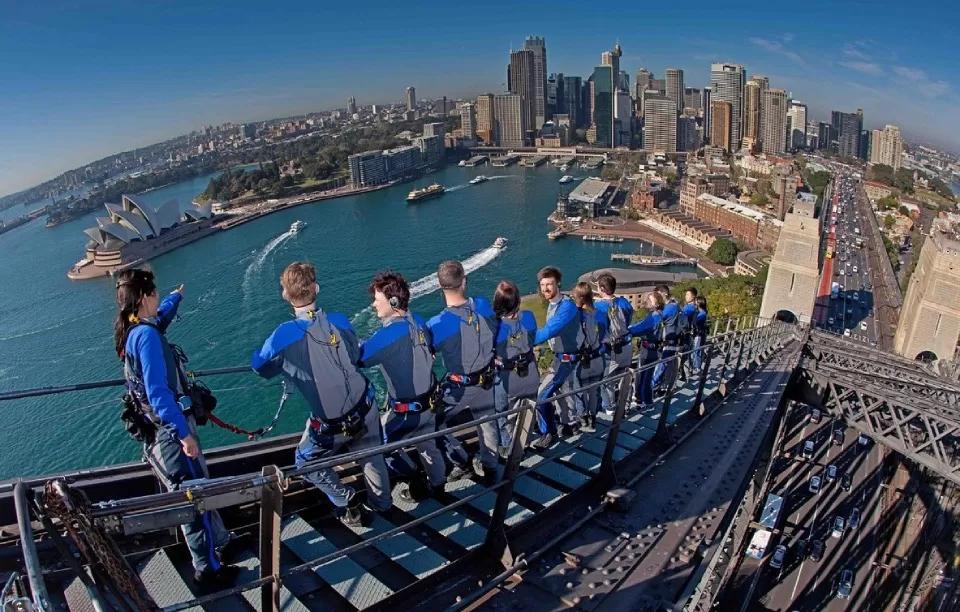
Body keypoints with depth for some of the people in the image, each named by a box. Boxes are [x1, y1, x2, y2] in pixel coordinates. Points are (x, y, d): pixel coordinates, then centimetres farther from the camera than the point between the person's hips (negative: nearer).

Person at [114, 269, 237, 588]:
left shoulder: (131, 331, 9)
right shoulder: (146, 335, -21)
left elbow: (162, 316, 34)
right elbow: (158, 392, -28)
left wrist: (176, 298, 54)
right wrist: (184, 433, -28)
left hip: (160, 430, 10)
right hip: (170, 430, -10)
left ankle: (219, 541, 40)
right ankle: (208, 570, 14)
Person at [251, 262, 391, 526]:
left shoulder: (283, 336, -20)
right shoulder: (339, 321, -11)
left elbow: (260, 367, 1)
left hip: (331, 425, -3)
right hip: (365, 409, 3)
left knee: (307, 463, 24)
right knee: (371, 456, 27)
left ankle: (349, 505, 22)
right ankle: (382, 503, 43)